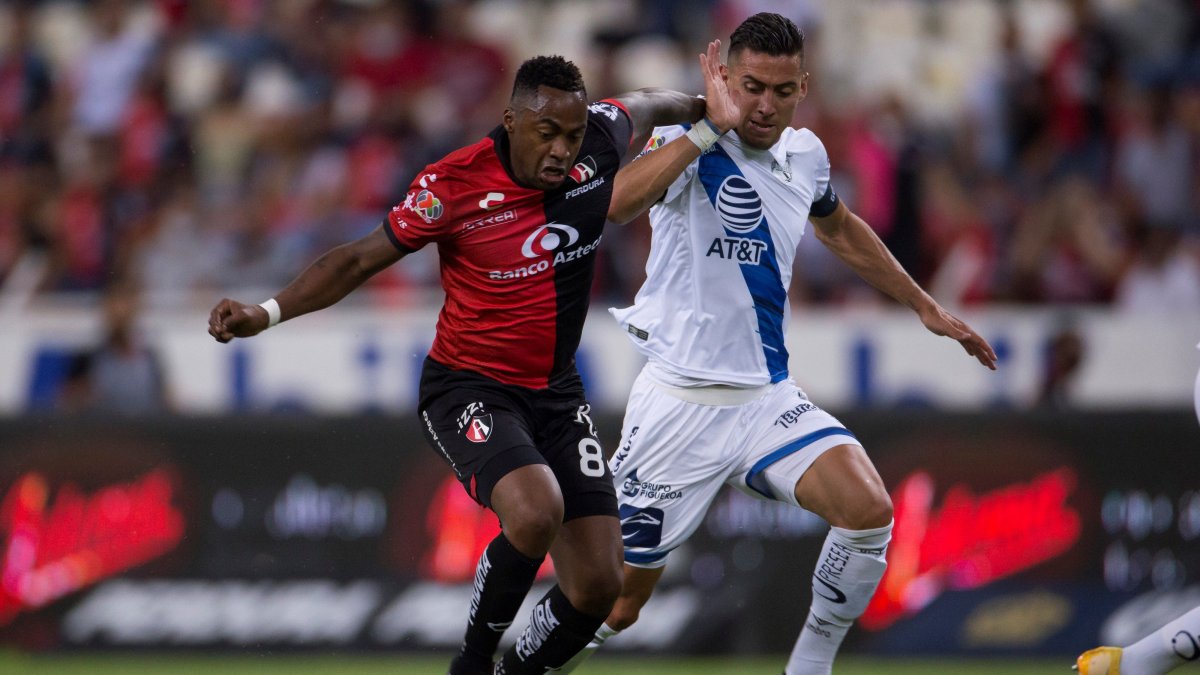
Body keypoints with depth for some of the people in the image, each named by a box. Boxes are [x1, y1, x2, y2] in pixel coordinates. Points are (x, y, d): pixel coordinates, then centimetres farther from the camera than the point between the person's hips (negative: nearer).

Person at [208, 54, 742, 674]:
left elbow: (647, 106, 17)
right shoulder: (454, 185, -18)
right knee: (536, 512, -34)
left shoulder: (599, 140, -8)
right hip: (469, 388, -5)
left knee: (598, 586, -5)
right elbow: (362, 259, -9)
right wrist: (269, 312, -18)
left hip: (556, 392, 5)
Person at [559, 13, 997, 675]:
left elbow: (840, 230, 29)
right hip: (681, 403, -5)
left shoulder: (805, 154, 6)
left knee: (869, 510, -20)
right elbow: (613, 201, -36)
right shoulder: (692, 146, -14)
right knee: (608, 608, -3)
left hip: (767, 397, 5)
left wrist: (925, 306, 33)